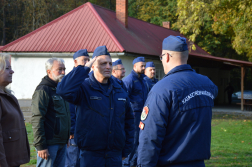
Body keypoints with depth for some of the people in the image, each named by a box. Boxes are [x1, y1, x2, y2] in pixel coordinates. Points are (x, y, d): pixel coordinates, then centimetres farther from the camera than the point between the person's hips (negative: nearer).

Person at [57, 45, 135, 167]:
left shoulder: (119, 91, 10)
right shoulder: (84, 88, -7)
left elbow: (128, 119, 18)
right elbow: (64, 90, -29)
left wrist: (127, 148, 12)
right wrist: (84, 68, -20)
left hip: (115, 155, 5)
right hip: (91, 155, -5)